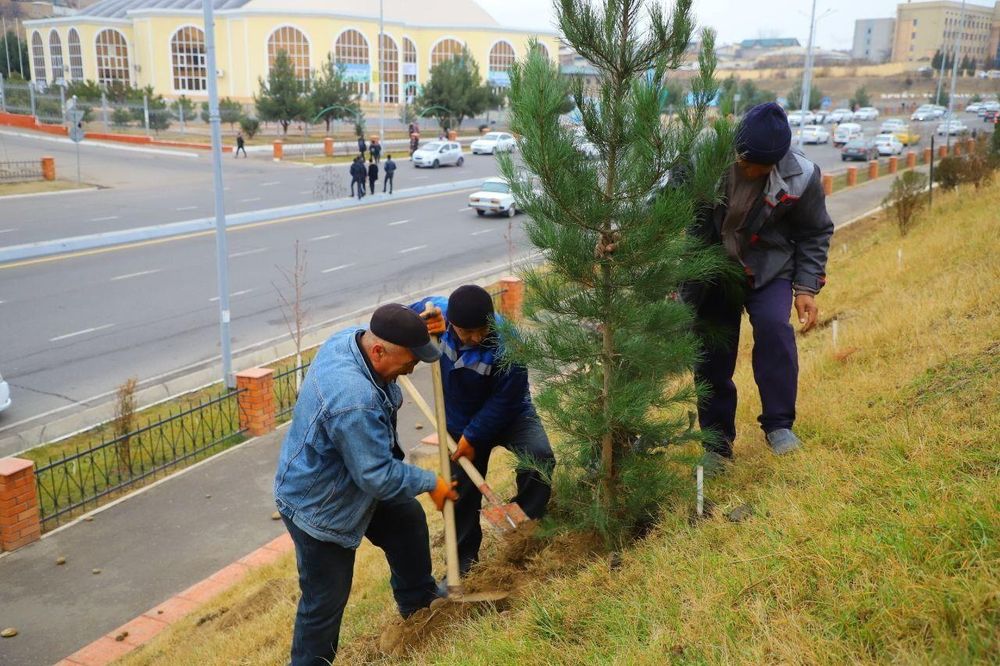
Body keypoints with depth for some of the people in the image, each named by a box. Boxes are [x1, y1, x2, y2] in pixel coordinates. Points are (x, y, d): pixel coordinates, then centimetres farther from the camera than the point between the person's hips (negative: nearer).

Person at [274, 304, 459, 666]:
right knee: (326, 600, 3)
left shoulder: (352, 336, -14)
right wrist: (430, 482, -16)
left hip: (351, 478, 10)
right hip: (319, 507, -10)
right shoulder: (355, 401, -41)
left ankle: (417, 602, 46)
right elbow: (378, 476, -31)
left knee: (407, 520, 23)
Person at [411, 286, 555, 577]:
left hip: (510, 416, -3)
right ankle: (464, 561, 31)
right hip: (460, 422, 3)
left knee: (539, 456, -29)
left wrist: (473, 436, -21)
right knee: (463, 494, 11)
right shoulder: (436, 311, -25)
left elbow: (505, 400, -26)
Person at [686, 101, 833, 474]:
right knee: (711, 354, 1)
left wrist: (806, 287, -9)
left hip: (768, 269, 0)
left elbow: (815, 234, -1)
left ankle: (778, 424, -11)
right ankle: (717, 444, 18)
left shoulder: (801, 177, -17)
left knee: (773, 326, -27)